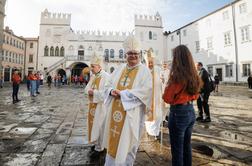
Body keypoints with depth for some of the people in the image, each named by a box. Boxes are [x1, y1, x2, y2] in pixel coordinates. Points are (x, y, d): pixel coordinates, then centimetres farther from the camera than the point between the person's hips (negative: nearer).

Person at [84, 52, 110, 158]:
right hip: (93, 104, 8)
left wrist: (94, 92, -21)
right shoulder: (93, 76, 9)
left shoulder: (106, 76, -18)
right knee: (94, 124, 17)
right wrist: (89, 91, -10)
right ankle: (97, 143, 35)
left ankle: (99, 148, 18)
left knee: (99, 126, 2)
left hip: (101, 106, -8)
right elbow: (87, 87, 12)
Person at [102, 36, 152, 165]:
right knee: (113, 141, 15)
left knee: (127, 144, 9)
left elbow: (146, 90, -16)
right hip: (115, 112, 4)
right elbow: (109, 85, 13)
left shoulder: (144, 71, -4)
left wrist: (123, 93, -18)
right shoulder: (120, 69, 10)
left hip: (131, 114, -4)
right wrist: (112, 91, -11)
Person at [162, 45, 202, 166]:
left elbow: (167, 98, -14)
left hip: (178, 113, -8)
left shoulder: (176, 76, -20)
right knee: (187, 145, 22)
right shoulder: (194, 76, 4)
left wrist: (168, 86, 1)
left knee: (177, 149, 8)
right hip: (191, 111, 8)